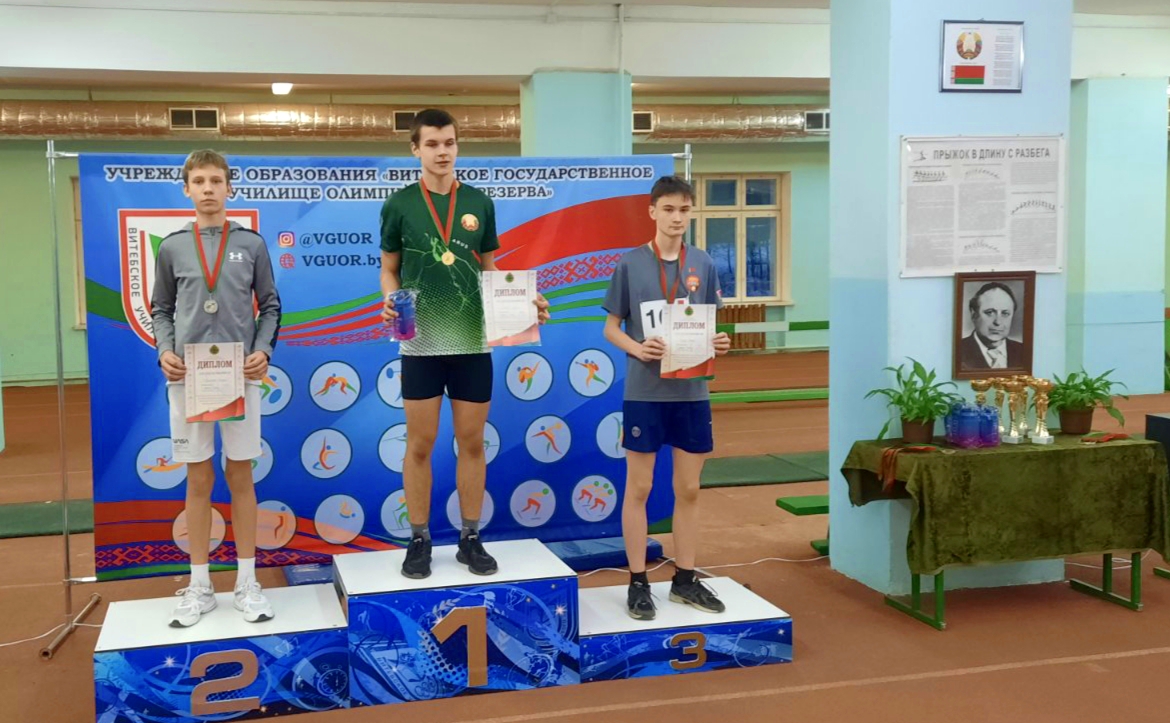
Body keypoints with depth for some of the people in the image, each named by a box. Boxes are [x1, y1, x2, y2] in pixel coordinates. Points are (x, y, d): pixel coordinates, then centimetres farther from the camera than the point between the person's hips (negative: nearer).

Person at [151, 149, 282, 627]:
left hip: (240, 376, 0)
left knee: (240, 477, 6)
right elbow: (161, 309, 10)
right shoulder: (172, 247, 6)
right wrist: (164, 351, -7)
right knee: (198, 480, 6)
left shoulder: (251, 244, 5)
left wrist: (263, 350, -8)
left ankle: (246, 583, 15)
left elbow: (270, 306, 8)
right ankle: (199, 586, 16)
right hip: (188, 378, 1)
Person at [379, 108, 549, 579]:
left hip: (473, 340, 2)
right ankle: (419, 541, 16)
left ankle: (470, 539, 18)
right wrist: (389, 302, -14)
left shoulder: (479, 203, 6)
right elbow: (389, 270, 6)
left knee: (472, 442, 7)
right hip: (421, 342, -2)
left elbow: (489, 269, 13)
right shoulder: (399, 205, 0)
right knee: (420, 444, 4)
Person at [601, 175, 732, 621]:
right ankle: (638, 582, 16)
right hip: (644, 392, -3)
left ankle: (685, 579, 24)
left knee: (689, 489, 10)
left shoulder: (703, 265, 5)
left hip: (691, 392, 3)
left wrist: (719, 345, -10)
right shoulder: (631, 264, -3)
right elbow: (611, 328, 0)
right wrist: (637, 349, -19)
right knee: (639, 488, 5)